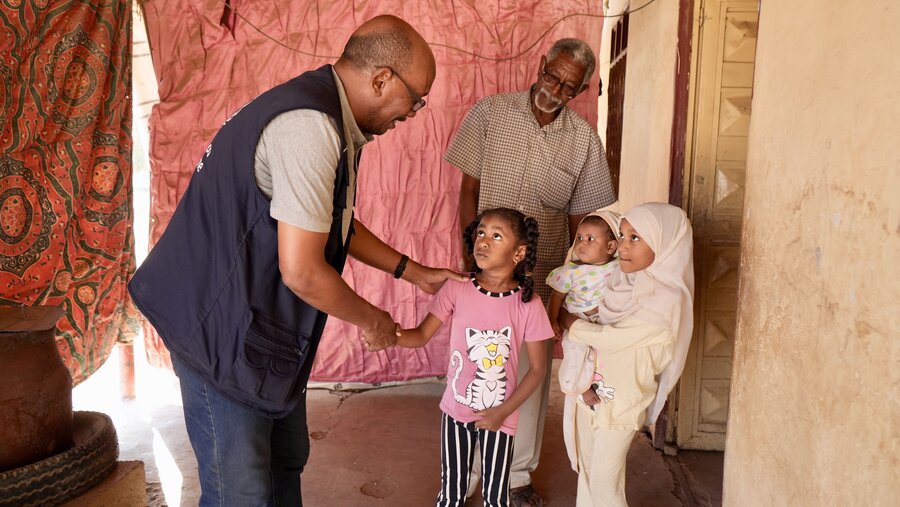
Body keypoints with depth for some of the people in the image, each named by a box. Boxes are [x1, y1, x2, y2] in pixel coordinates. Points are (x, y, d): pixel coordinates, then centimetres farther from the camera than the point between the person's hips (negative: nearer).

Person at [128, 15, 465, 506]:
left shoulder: (331, 119, 7)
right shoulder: (309, 126, -26)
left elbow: (337, 225, 19)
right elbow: (302, 271, -28)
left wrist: (412, 272, 16)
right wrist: (370, 319, -10)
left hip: (265, 326, 10)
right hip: (222, 331, -10)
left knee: (285, 463, 20)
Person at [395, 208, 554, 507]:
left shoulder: (528, 304, -15)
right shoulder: (456, 289, -12)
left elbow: (537, 368, -7)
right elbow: (422, 335, -14)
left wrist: (504, 411, -10)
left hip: (499, 416, -1)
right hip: (456, 409, 1)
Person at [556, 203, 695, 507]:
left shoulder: (665, 300, -24)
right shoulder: (624, 281, -1)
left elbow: (607, 337, -24)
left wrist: (567, 320, -9)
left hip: (620, 401, -7)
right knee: (587, 471, 20)